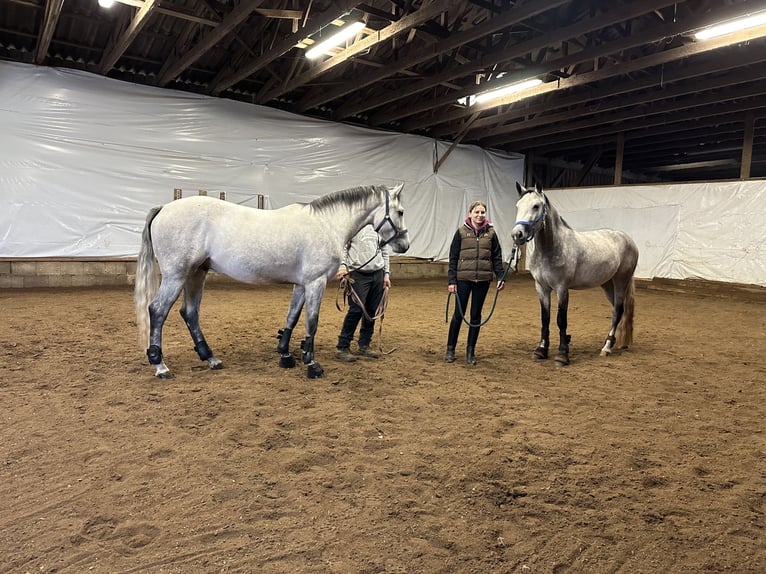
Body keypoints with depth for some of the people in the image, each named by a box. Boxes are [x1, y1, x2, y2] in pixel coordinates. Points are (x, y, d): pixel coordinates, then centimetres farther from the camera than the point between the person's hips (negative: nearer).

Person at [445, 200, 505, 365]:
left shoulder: (490, 232, 4)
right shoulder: (461, 232, -2)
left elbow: (497, 257, 6)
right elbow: (453, 257, -2)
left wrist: (500, 277, -5)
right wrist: (451, 281, -7)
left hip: (483, 280, 2)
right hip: (463, 279, -2)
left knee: (476, 315, 8)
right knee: (459, 314, 4)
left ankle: (470, 350, 19)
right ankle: (450, 348, 18)